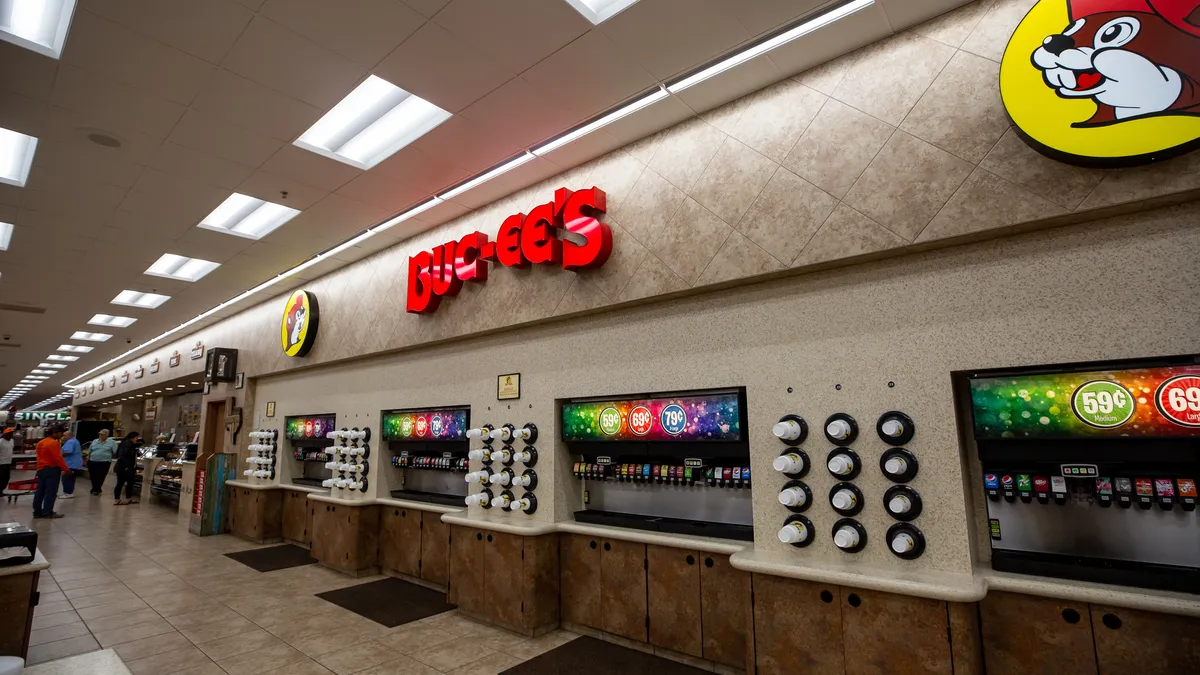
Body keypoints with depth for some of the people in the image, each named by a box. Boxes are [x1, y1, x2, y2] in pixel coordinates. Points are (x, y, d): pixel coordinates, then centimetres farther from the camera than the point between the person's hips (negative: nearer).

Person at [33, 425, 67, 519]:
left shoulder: (40, 442, 13)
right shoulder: (53, 442, -17)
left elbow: (40, 457, 19)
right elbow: (58, 458, -19)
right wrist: (66, 469, -14)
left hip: (41, 469, 9)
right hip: (52, 469, -9)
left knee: (40, 491, 12)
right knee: (51, 491, -4)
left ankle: (37, 512, 16)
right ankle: (48, 512, -3)